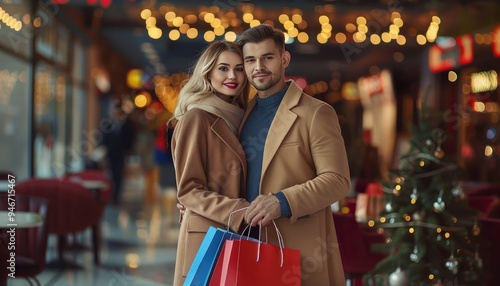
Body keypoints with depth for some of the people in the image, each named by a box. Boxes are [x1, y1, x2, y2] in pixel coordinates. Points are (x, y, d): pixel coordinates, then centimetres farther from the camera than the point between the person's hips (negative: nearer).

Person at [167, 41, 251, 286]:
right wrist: (238, 212, -23)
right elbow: (188, 190, -13)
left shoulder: (235, 118, 14)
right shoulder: (197, 118, -9)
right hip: (207, 235, -7)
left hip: (236, 235, 7)